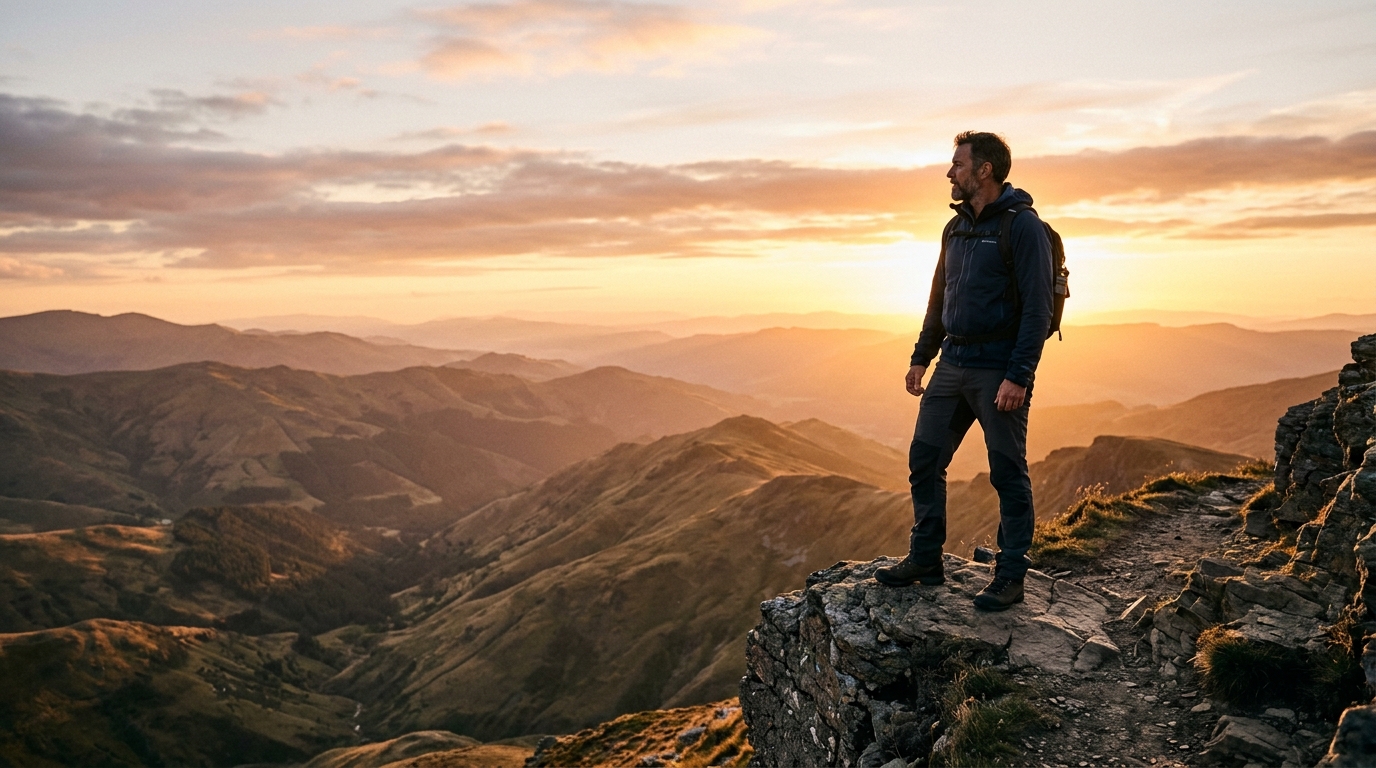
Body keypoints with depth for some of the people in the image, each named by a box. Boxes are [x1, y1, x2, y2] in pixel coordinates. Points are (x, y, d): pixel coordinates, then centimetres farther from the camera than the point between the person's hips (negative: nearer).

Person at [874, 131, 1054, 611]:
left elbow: (1037, 309, -15)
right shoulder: (956, 228, 14)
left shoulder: (1022, 225, -10)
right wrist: (921, 357, 16)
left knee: (1008, 474, 2)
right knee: (924, 460, 8)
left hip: (999, 371, -8)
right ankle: (925, 560, 20)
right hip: (952, 364, 8)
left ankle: (1010, 578, 13)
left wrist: (1018, 376, -21)